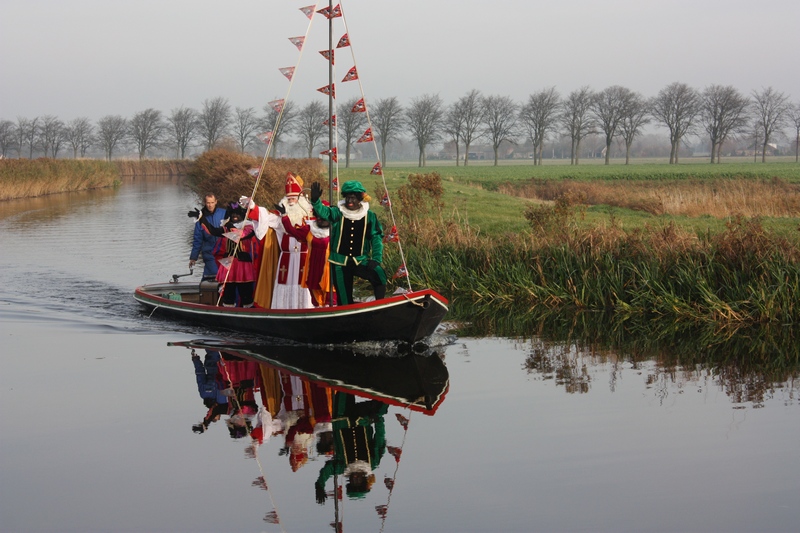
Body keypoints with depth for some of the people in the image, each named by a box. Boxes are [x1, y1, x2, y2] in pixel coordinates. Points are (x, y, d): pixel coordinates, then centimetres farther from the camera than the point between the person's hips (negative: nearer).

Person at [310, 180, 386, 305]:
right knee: (344, 297, 6)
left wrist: (376, 259, -11)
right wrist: (315, 200, -43)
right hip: (340, 263, 0)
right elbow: (324, 212, -22)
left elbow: (376, 238, 0)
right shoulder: (338, 213, -4)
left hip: (361, 261, 0)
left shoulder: (369, 216, -1)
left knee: (379, 274, -25)